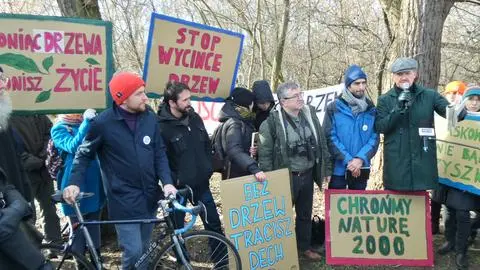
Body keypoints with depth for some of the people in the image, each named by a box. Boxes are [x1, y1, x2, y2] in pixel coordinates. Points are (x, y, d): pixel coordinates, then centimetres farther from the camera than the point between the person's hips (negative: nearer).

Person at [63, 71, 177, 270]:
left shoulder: (150, 117, 0)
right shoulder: (103, 123, -11)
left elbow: (159, 153, 4)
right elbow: (84, 154, 0)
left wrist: (167, 182, -10)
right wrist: (75, 183, -14)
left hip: (149, 197, 5)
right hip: (124, 200, -4)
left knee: (144, 250, 17)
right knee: (133, 252, -7)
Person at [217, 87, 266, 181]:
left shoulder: (244, 121, 10)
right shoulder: (234, 124, -19)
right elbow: (235, 151, -32)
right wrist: (254, 169, -41)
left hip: (245, 174, 9)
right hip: (235, 175, -9)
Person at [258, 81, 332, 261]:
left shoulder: (309, 113, 1)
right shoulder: (272, 121, -16)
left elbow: (322, 142, 9)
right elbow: (265, 153, -12)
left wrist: (327, 168, 10)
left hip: (307, 175, 5)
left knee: (305, 214, 19)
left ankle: (305, 247, 37)